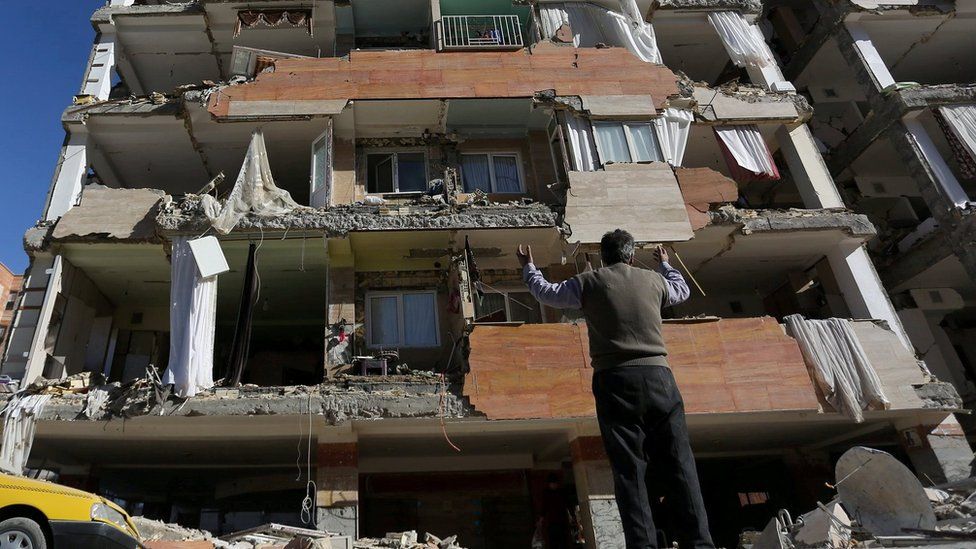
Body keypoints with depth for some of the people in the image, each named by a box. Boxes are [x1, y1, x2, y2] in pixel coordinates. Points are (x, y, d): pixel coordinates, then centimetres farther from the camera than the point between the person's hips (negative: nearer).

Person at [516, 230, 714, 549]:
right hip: (657, 375, 2)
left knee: (629, 469, -1)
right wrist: (665, 264, 55)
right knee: (678, 463, 3)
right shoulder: (654, 280, 13)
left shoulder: (589, 282, 7)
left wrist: (528, 267, 41)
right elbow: (683, 290, 36)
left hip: (614, 381, -1)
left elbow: (547, 293, 23)